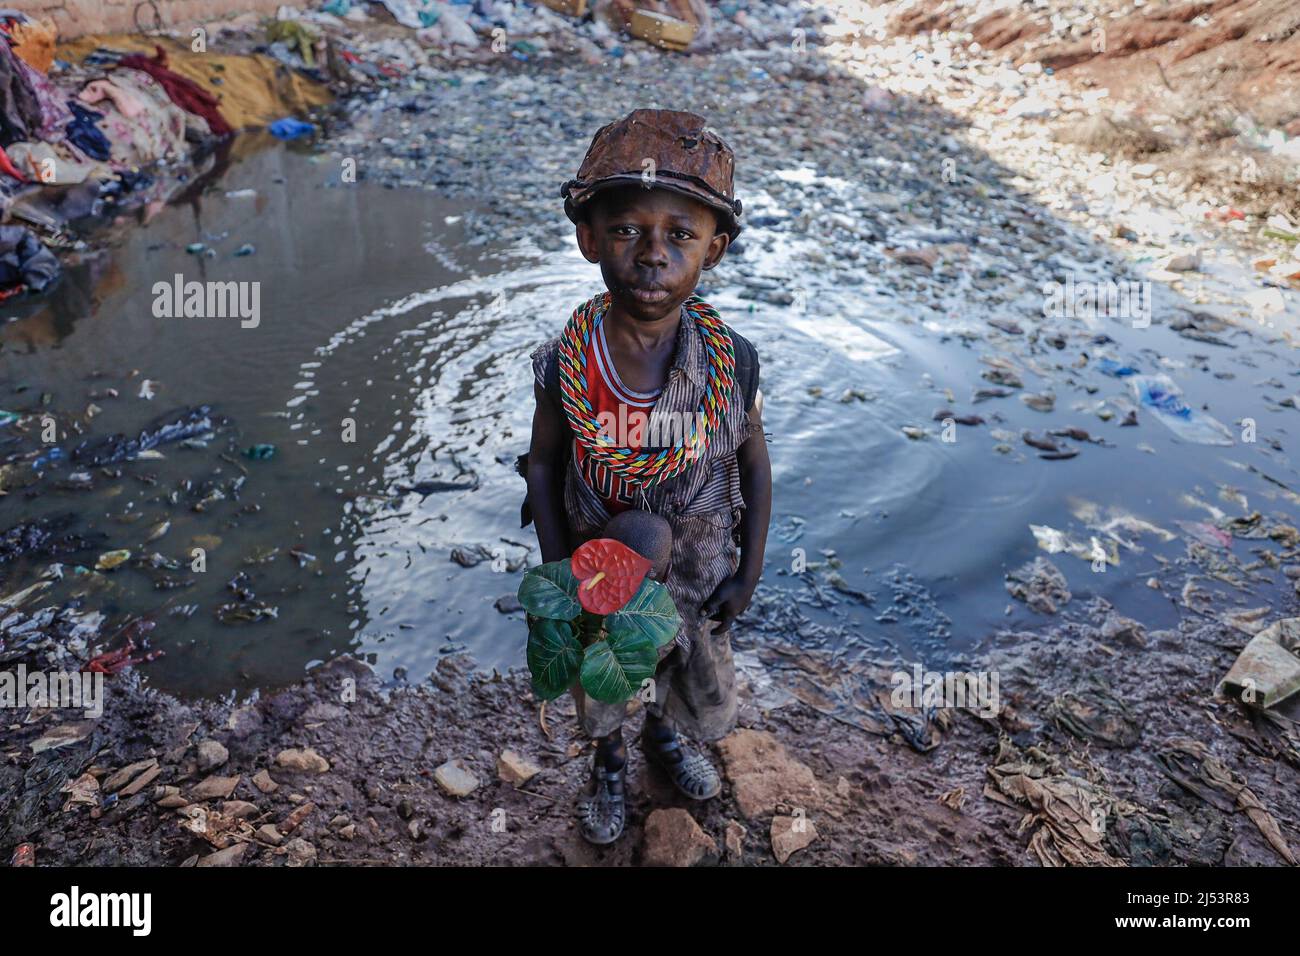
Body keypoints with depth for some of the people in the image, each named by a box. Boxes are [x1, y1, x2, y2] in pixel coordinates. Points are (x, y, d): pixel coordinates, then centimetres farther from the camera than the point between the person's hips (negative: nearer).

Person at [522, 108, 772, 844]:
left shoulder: (731, 362, -23)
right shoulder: (566, 364, -23)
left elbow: (755, 467, -8)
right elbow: (543, 464, -9)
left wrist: (750, 572, -4)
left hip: (698, 570, 1)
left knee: (700, 676, 25)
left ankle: (665, 735, 62)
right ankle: (610, 763, 58)